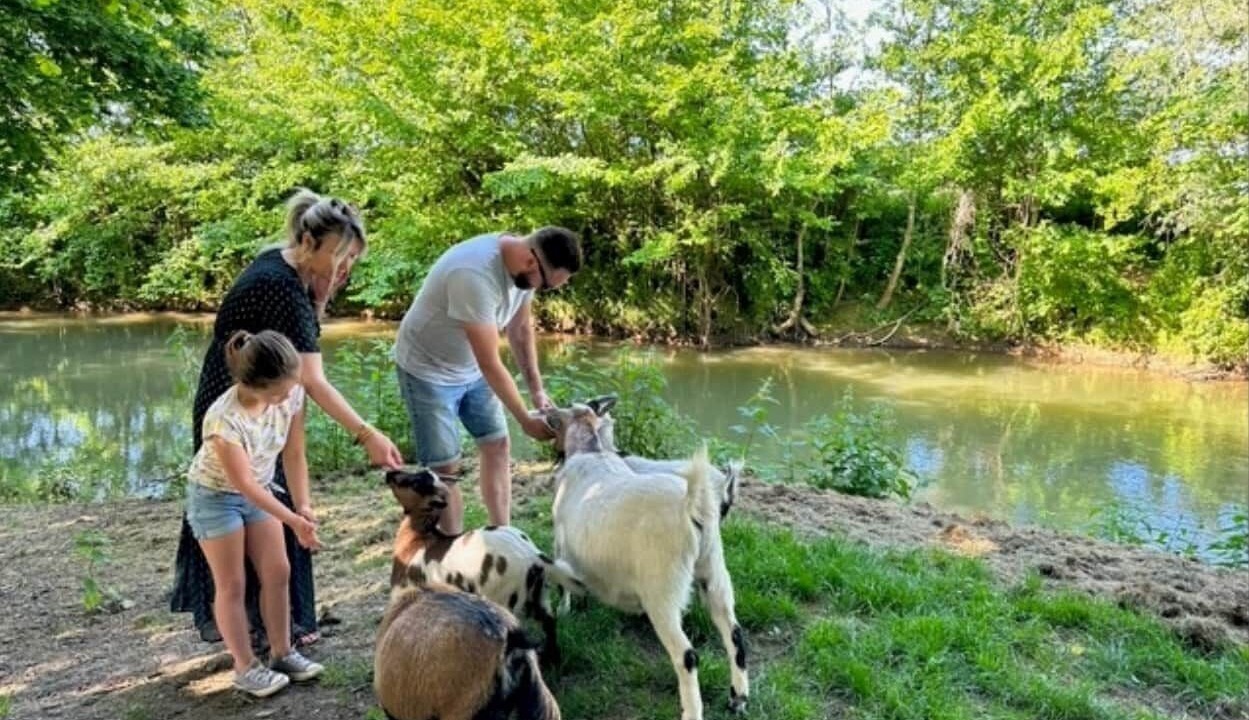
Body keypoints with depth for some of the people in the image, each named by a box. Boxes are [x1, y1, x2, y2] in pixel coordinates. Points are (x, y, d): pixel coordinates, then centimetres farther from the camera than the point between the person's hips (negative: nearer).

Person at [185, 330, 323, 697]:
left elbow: (294, 454, -11)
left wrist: (304, 507, -19)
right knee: (232, 584, 3)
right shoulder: (224, 419, -37)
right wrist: (292, 520, -27)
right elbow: (243, 483, -28)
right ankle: (245, 667, 15)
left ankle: (282, 652, 22)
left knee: (277, 571, 7)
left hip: (260, 489, 5)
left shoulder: (291, 394, -23)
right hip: (216, 495, -5)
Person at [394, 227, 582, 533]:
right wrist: (525, 420, -22)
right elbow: (490, 364, -31)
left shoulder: (524, 264, -12)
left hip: (470, 367, 8)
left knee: (498, 447, 10)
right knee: (445, 468, -4)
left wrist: (536, 388, -2)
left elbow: (521, 327, 4)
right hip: (429, 370, -8)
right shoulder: (475, 276, -38)